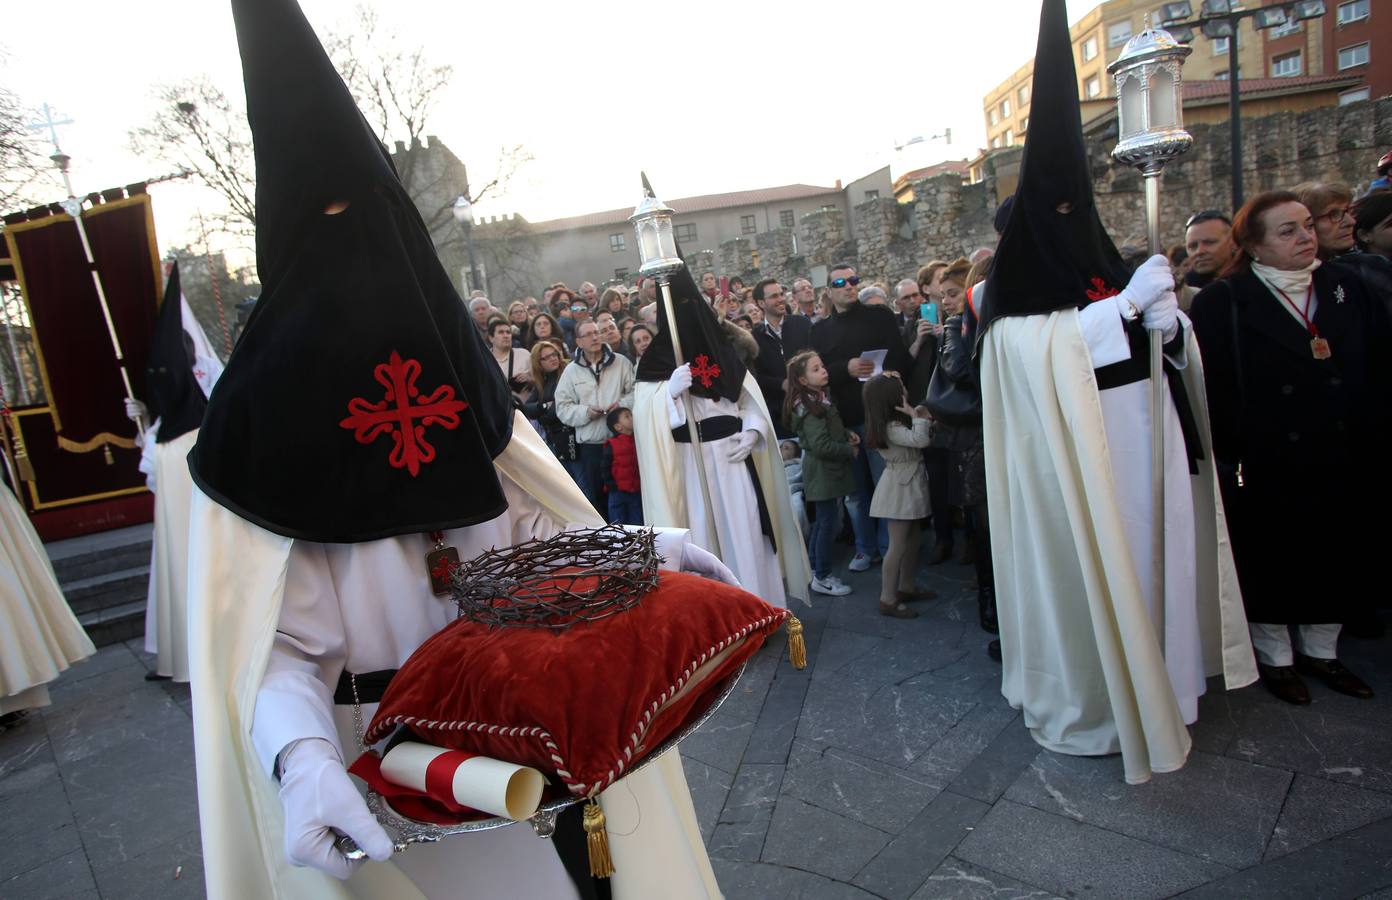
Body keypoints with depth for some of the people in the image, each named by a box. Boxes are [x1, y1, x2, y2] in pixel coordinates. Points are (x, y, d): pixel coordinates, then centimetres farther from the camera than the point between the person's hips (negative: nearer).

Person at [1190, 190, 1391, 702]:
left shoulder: (1347, 287, 7)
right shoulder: (1221, 302, -8)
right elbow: (1211, 386, -12)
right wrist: (1232, 453, -16)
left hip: (1346, 464, 5)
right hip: (1267, 469, -5)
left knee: (1341, 559, 15)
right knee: (1270, 563, 8)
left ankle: (1321, 650, 35)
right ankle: (1274, 656, 27)